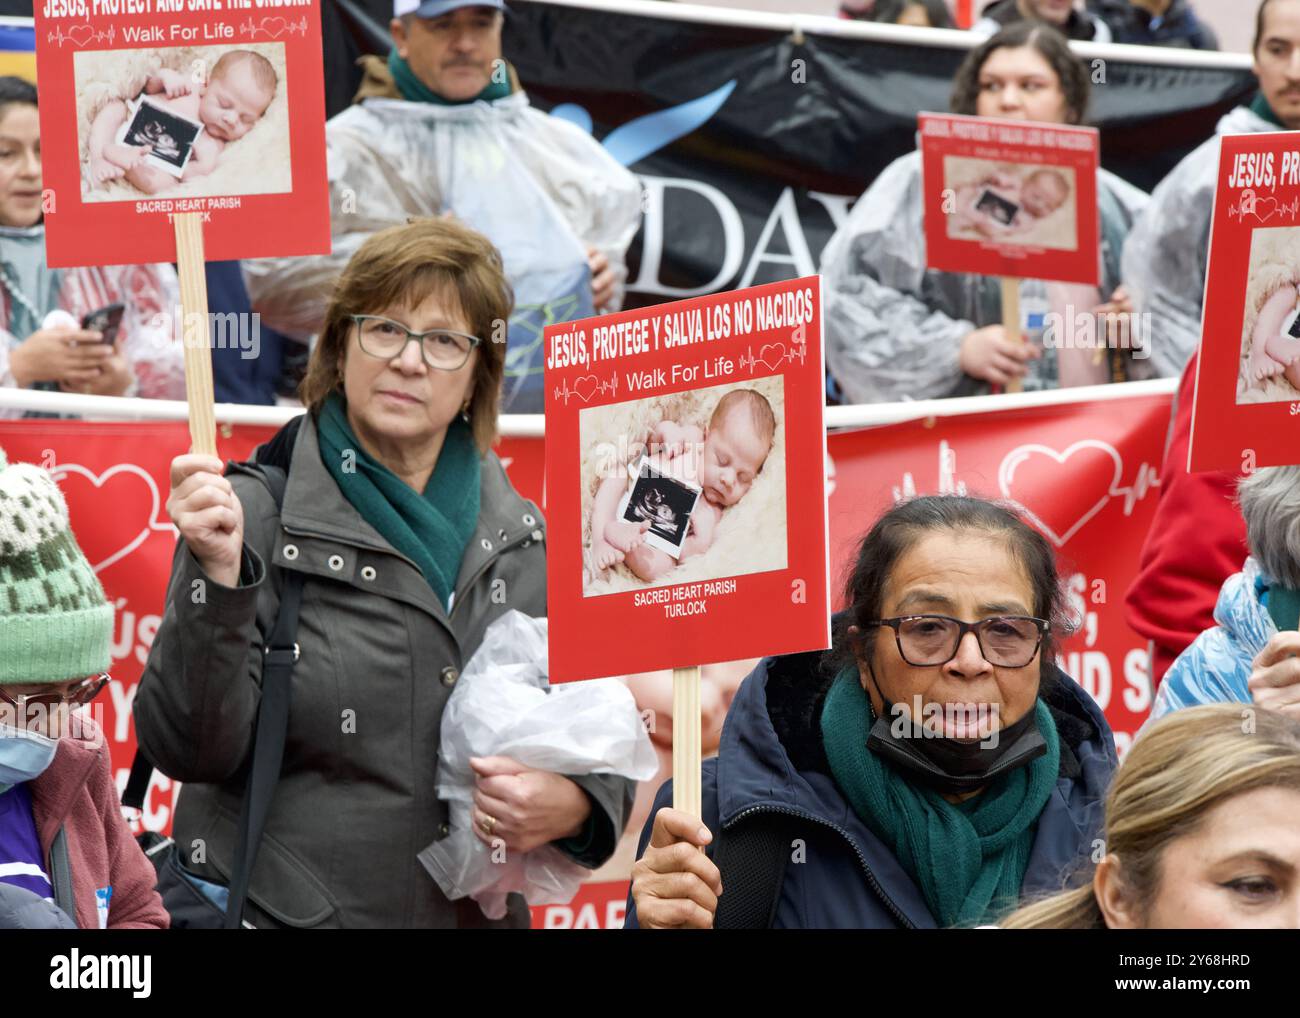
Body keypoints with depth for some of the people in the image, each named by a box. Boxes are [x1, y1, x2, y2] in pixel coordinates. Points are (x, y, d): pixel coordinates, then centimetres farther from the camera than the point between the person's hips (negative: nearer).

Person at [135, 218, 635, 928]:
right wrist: (217, 576, -26)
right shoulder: (256, 515, -8)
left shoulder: (524, 541, 5)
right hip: (275, 911, -4)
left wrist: (574, 804, -10)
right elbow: (188, 749, -14)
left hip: (479, 912, 4)